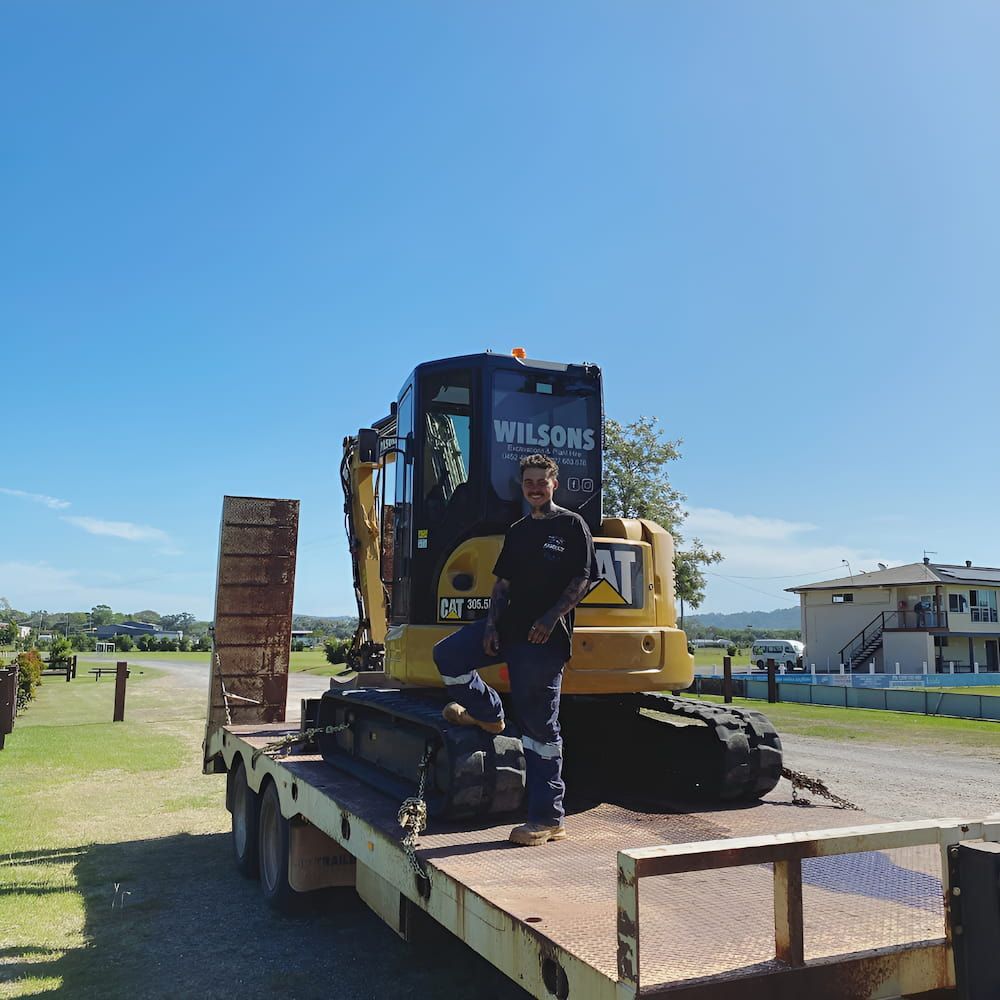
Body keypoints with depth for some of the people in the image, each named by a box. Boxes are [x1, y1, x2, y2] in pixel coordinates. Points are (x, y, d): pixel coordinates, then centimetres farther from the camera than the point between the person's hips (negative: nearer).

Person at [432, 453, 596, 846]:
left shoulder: (571, 525, -1)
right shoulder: (517, 531, 17)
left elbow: (582, 581, -7)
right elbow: (503, 583, 16)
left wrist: (551, 618, -19)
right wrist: (491, 625, 3)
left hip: (545, 637, -6)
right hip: (509, 625, 6)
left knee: (540, 726, -2)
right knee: (448, 655, -11)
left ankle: (548, 817, 9)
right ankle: (488, 712, 17)